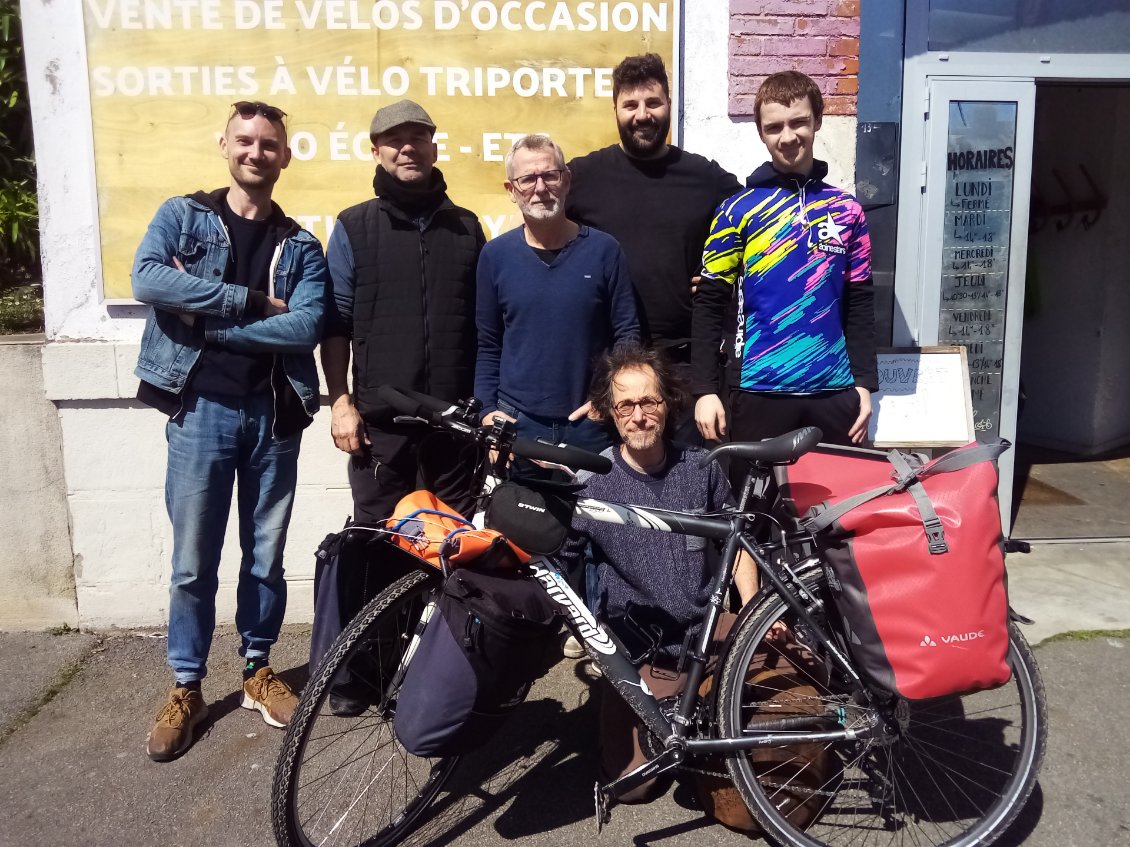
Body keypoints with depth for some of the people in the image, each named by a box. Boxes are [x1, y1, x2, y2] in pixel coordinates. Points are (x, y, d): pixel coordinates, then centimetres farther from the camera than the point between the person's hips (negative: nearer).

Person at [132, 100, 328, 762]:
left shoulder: (301, 246, 7)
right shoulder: (182, 216, 5)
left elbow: (305, 327, -10)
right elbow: (147, 280, -15)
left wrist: (206, 320, -14)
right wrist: (252, 301, -15)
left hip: (274, 412, 2)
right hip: (201, 408, -1)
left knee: (266, 555, 12)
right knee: (194, 563, 6)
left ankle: (259, 670, 31)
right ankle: (187, 689, 23)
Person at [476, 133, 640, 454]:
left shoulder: (603, 249, -3)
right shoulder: (495, 255, 2)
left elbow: (628, 334, 1)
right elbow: (487, 346, 7)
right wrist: (487, 410, -2)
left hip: (591, 423, -1)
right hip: (515, 423, 1)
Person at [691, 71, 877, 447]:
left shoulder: (846, 210, 7)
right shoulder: (738, 210, -1)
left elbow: (860, 304, 10)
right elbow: (709, 304, -2)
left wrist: (865, 383, 5)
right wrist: (705, 389, -8)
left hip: (834, 391, 3)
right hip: (759, 391, -2)